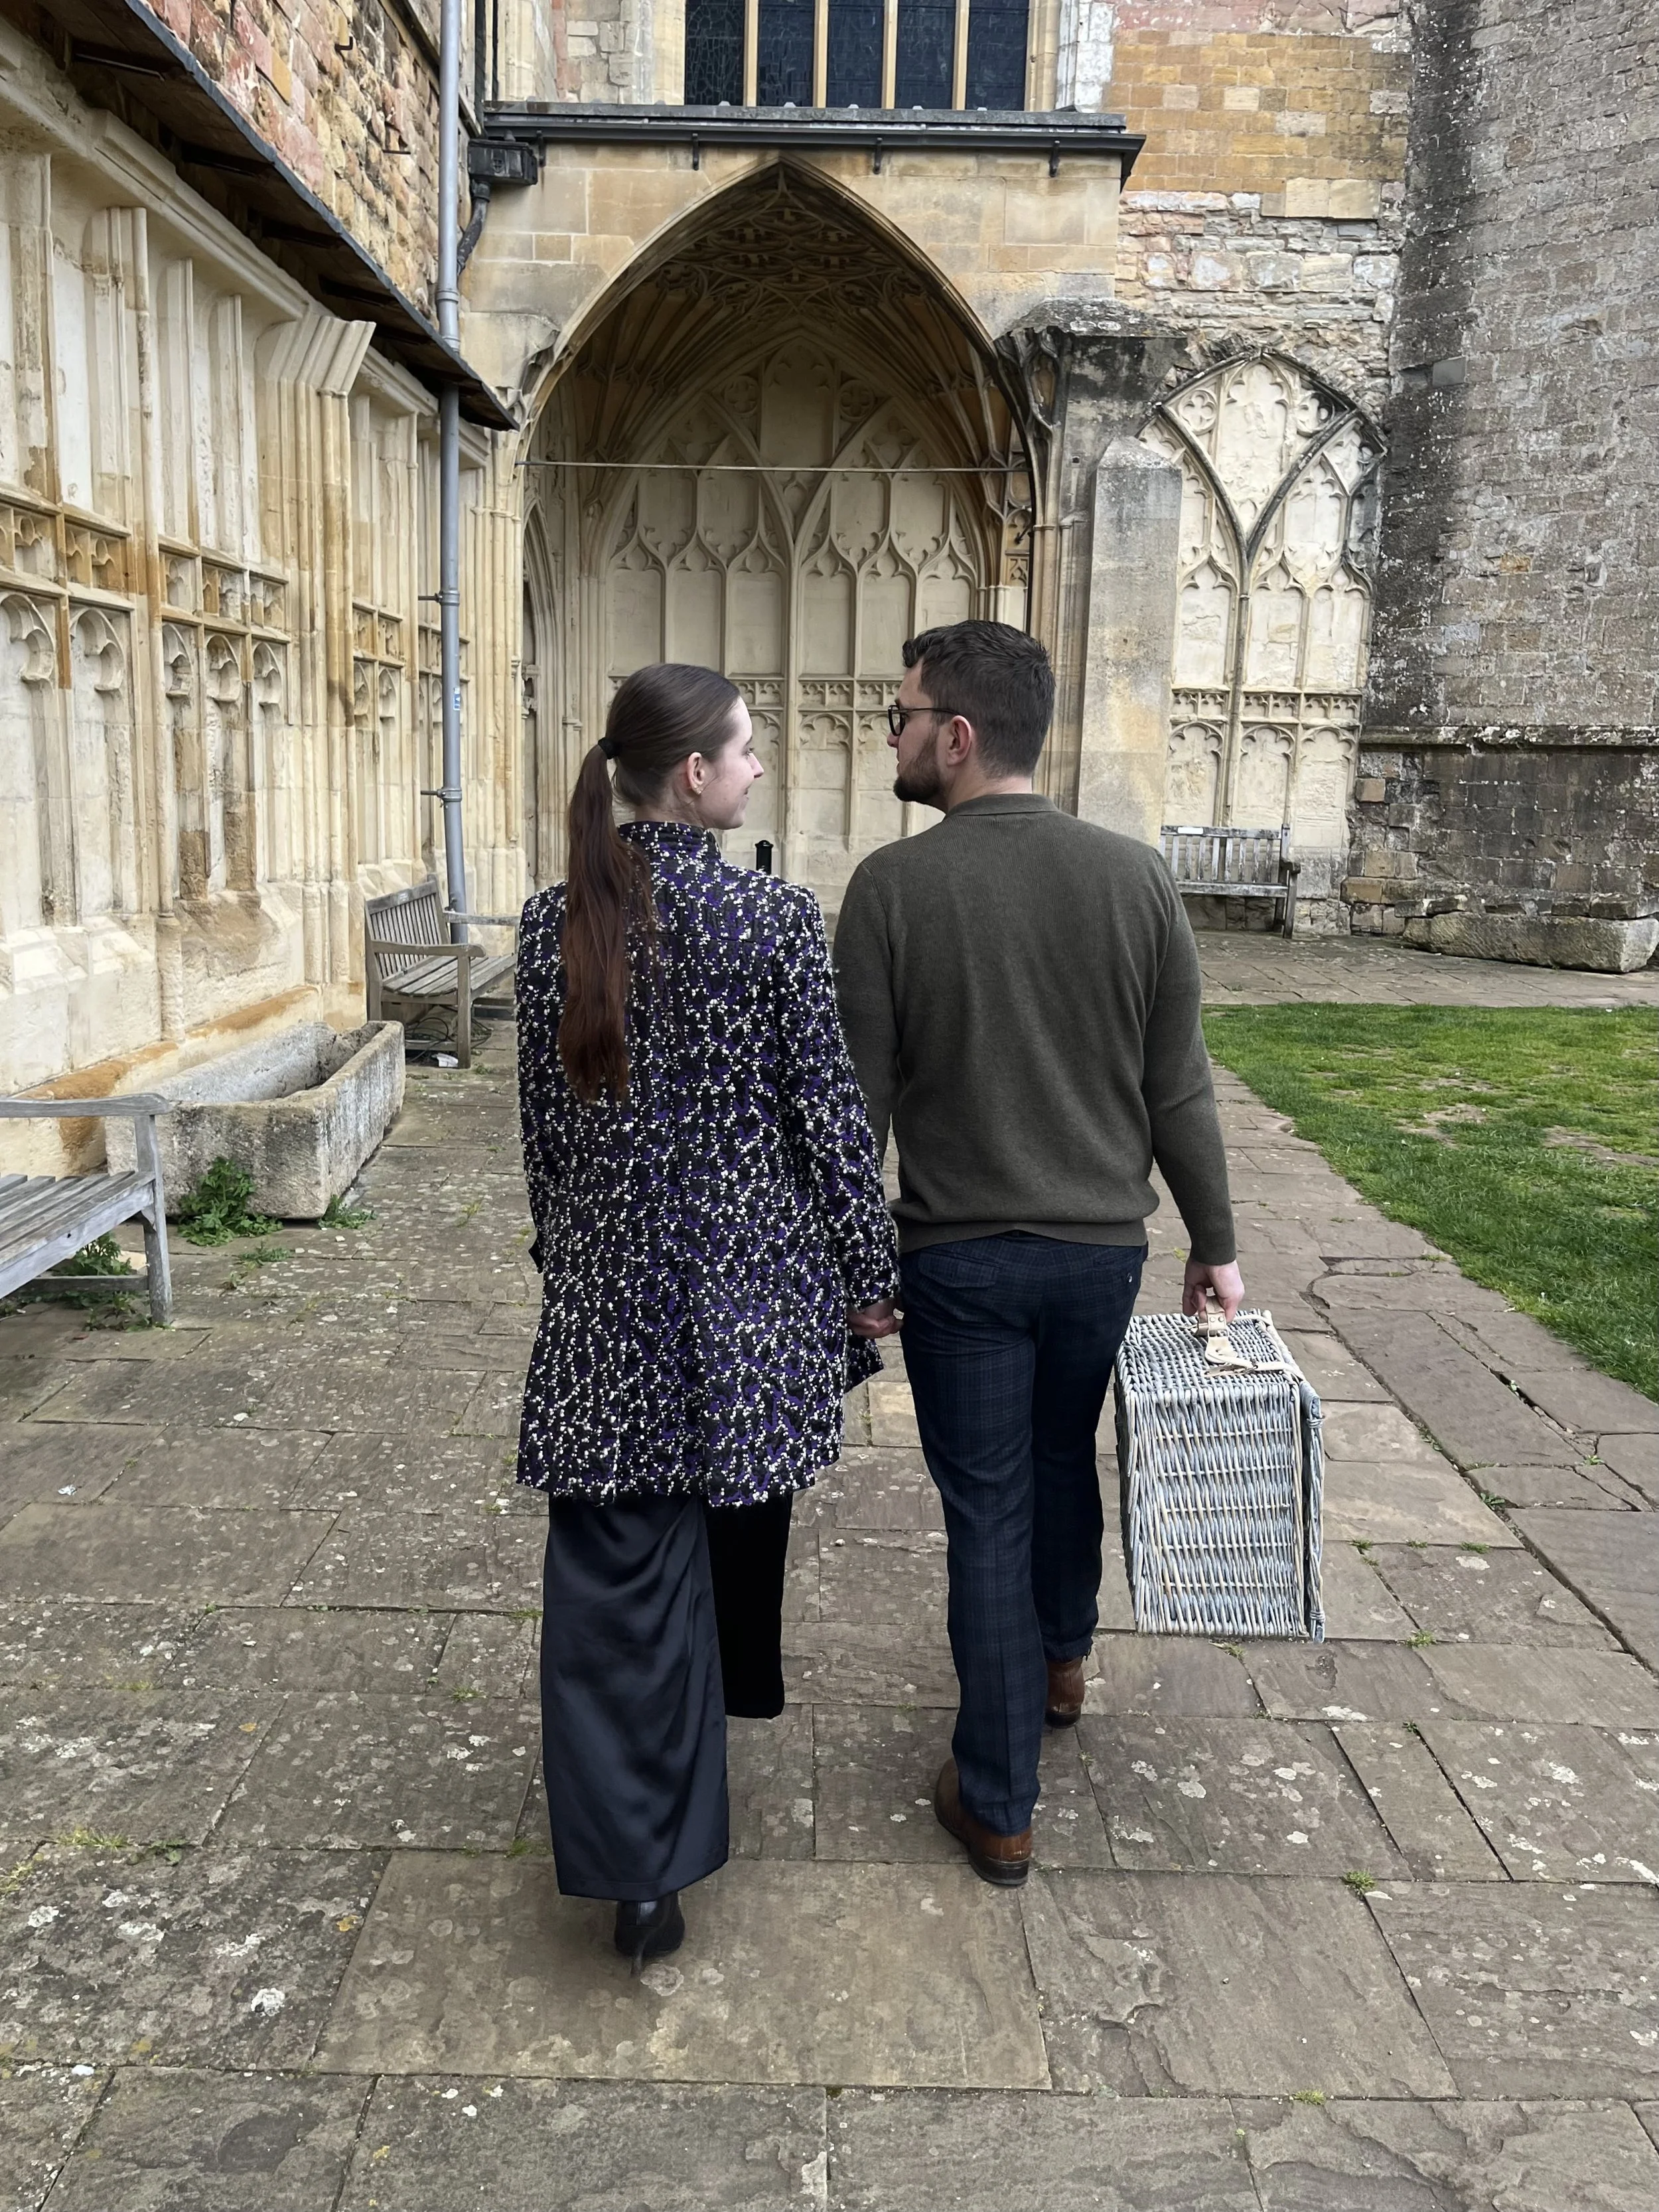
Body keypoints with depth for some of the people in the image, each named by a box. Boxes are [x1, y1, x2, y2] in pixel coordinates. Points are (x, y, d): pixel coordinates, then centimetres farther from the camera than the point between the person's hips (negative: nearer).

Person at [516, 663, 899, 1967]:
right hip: (751, 1273, -2)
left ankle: (636, 1859, 4)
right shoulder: (776, 920, -13)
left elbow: (543, 1114, 5)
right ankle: (732, 1689, 49)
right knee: (738, 1499, 23)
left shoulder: (556, 921, -1)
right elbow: (830, 1114, -10)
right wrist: (874, 1275, 1)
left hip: (607, 1283, 2)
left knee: (616, 1561, 5)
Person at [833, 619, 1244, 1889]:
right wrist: (1217, 1245, 9)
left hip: (958, 1258, -3)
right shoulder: (1137, 877, -5)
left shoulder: (893, 887, -13)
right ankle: (1062, 1659, 53)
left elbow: (861, 1104, -10)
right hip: (1103, 1246, 3)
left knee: (988, 1513, 9)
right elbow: (1180, 1091, -1)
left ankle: (999, 1807, 21)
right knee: (1065, 1459, 27)